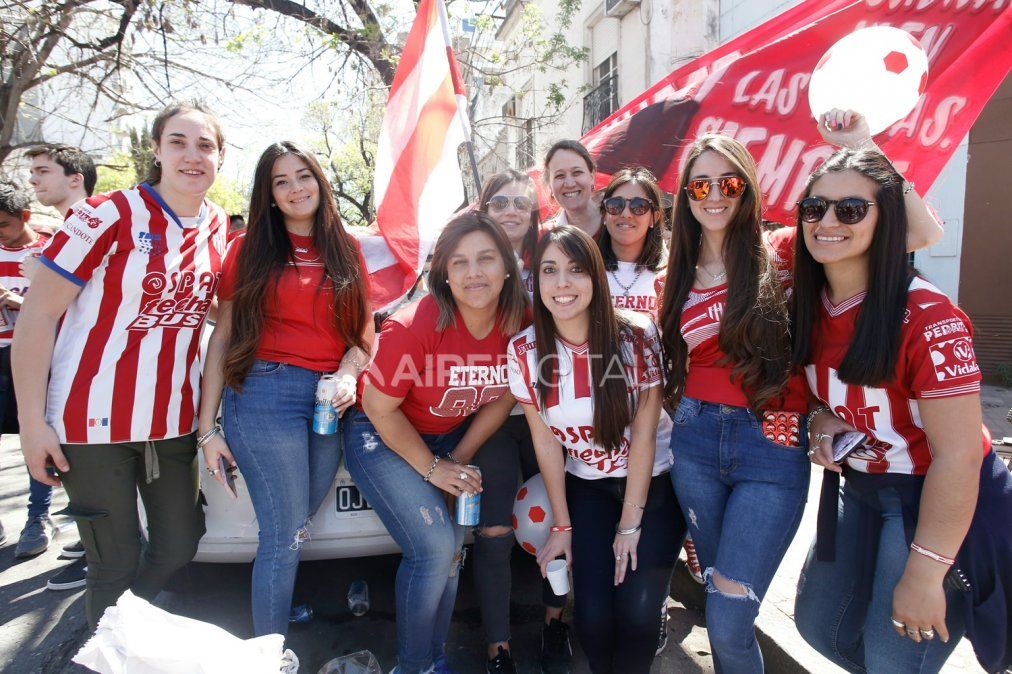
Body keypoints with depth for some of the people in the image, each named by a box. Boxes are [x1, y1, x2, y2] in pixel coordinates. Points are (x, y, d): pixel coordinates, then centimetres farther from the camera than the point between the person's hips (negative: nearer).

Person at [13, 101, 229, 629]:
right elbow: (37, 315, -11)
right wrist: (31, 421, -13)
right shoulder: (109, 215, -11)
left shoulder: (218, 227, 4)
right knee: (117, 563, 4)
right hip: (94, 422, -5)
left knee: (179, 544, 15)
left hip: (173, 421, 5)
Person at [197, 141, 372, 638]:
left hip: (330, 404, 3)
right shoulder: (250, 249, 6)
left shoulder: (346, 250, 14)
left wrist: (348, 375, -7)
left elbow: (365, 331, 15)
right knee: (285, 535, -3)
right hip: (266, 395, -3)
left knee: (296, 528, 9)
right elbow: (222, 337, 3)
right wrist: (207, 428, -1)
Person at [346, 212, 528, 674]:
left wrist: (458, 459, -4)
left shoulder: (520, 324, -15)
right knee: (434, 547, -13)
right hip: (381, 436, -5)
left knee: (451, 548, 3)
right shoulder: (414, 327, -30)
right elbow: (379, 407, -20)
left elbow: (502, 400, -1)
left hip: (448, 438, 5)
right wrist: (431, 468, -13)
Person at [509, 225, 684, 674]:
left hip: (654, 483, -1)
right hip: (587, 488, 2)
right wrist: (562, 524, -3)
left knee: (636, 614, -11)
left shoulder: (636, 335, -19)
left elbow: (644, 432, -15)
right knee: (592, 615, -8)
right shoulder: (525, 350, -13)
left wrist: (631, 524, -12)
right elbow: (545, 439, -7)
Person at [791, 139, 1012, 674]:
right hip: (857, 488, 7)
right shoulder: (811, 305, -4)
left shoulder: (925, 317, -24)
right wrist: (823, 422, -10)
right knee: (819, 624, 18)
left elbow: (959, 456, -24)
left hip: (933, 501, -7)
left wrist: (924, 575, -22)